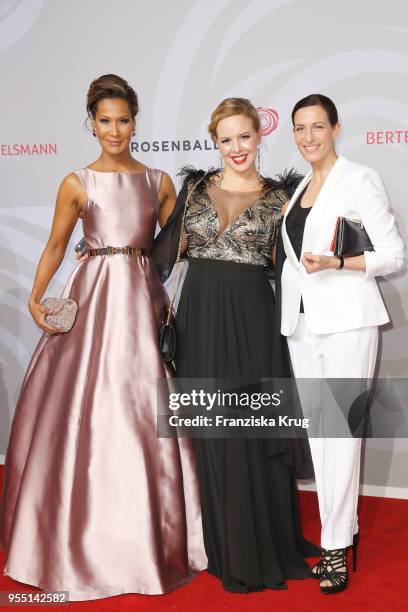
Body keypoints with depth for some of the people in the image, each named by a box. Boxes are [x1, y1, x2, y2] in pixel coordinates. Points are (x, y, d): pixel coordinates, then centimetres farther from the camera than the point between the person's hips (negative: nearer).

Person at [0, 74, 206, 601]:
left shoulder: (159, 182, 8)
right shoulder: (77, 183, 3)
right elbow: (55, 246, 3)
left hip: (143, 299, 2)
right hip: (93, 298, -1)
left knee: (145, 413, 4)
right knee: (88, 412, 0)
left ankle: (148, 532, 20)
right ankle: (88, 534, 17)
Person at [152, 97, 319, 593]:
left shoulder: (279, 195, 4)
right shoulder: (195, 186, 8)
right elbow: (167, 249, 11)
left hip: (252, 317, -1)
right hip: (200, 314, 2)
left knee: (255, 430, 3)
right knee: (212, 430, 6)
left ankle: (264, 545, 22)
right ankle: (226, 546, 22)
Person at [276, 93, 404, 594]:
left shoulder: (359, 179, -4)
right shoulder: (298, 188, 16)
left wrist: (336, 263, -19)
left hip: (346, 319, -7)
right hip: (302, 321, 7)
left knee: (342, 426, -6)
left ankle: (336, 545, 3)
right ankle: (342, 530, 19)